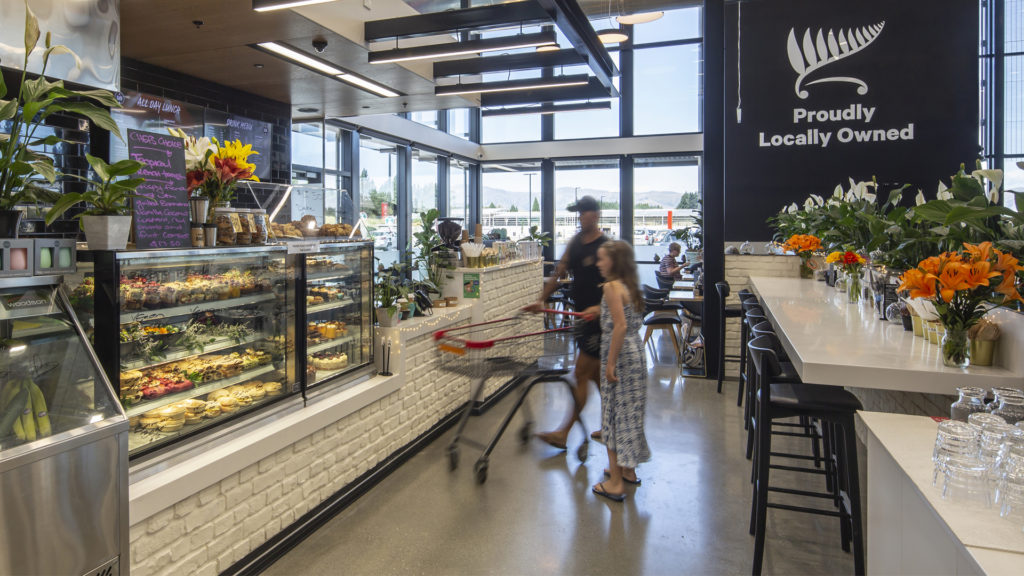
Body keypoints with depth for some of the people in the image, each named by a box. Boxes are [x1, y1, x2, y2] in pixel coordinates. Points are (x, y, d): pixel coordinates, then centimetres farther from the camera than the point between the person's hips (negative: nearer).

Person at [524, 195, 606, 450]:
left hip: (598, 317, -8)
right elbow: (559, 272, 10)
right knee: (596, 373, 16)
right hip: (581, 314, 8)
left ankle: (564, 433, 0)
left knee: (581, 374, -6)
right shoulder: (575, 242, 10)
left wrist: (600, 307, -29)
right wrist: (541, 300, 2)